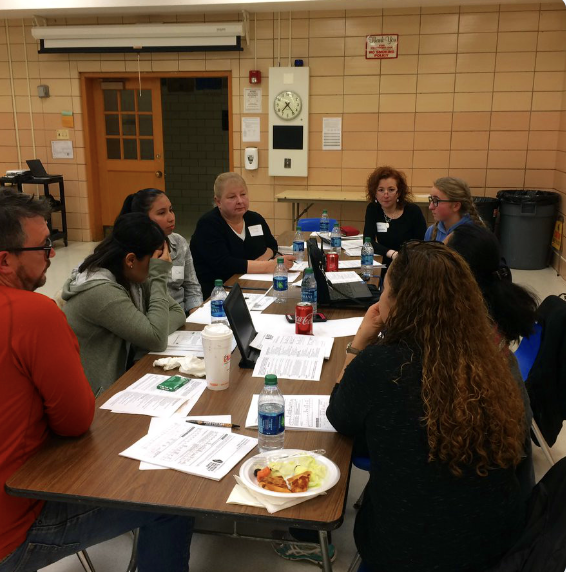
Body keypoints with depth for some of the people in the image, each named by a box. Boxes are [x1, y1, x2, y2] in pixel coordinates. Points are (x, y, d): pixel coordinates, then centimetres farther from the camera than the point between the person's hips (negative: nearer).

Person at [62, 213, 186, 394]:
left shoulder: (132, 278, -1)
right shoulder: (100, 291, -25)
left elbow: (177, 312, 2)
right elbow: (157, 340, -25)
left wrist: (153, 332, -17)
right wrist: (159, 277, -22)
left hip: (122, 375, 7)